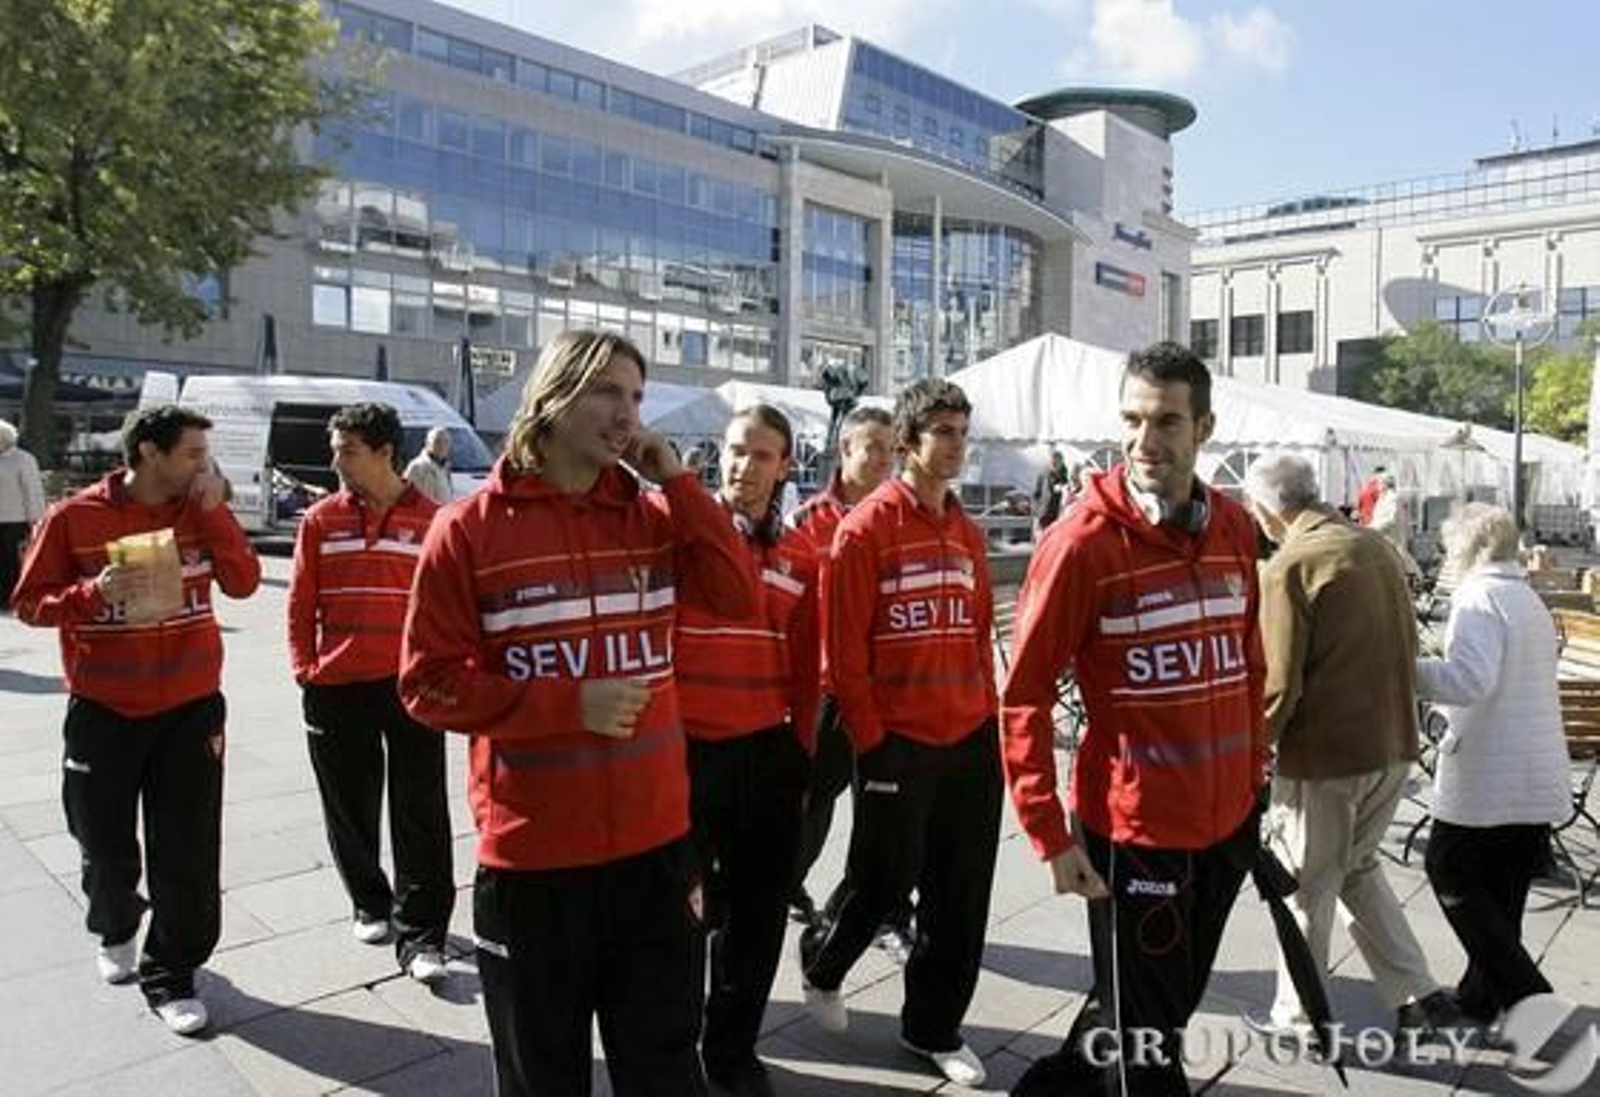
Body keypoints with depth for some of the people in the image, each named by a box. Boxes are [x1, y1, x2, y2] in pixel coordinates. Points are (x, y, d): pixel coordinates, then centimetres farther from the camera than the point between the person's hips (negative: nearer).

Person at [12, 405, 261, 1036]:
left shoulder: (199, 512, 1)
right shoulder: (74, 517, -8)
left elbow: (243, 583, -7)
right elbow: (31, 603, -5)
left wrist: (214, 510, -15)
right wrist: (95, 593, -23)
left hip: (191, 707, 2)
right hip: (103, 712, -1)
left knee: (187, 851, 1)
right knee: (106, 845, 15)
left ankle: (169, 973, 16)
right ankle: (115, 931, 45)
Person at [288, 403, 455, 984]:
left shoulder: (429, 519, -2)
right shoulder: (321, 520, 4)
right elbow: (300, 602, 7)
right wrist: (304, 667, -1)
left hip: (410, 685, -2)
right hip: (335, 689, 3)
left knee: (421, 816, -1)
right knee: (350, 807, 15)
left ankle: (419, 935, 7)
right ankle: (369, 903, 35)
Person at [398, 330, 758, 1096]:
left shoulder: (650, 514, 4)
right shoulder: (469, 528, -8)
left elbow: (738, 597, -7)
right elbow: (428, 682, -8)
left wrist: (675, 482, -9)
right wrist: (569, 704, -19)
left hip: (654, 843, 3)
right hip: (530, 855, -3)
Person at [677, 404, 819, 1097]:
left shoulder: (799, 557, 5)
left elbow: (805, 668, 10)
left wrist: (802, 747, 9)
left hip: (769, 755, 4)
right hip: (686, 751, -4)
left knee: (758, 913, 14)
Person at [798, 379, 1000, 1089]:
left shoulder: (967, 533, 10)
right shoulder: (866, 528, -10)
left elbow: (980, 635, 14)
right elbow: (843, 650, -11)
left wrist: (987, 718, 10)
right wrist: (871, 740, -11)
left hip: (971, 740, 6)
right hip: (897, 741, -6)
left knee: (961, 898, 12)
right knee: (884, 883, 7)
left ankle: (934, 1028, 31)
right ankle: (822, 963, 38)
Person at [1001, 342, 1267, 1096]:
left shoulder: (1233, 527, 3)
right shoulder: (1083, 540, -16)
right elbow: (1024, 696, -13)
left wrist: (1253, 772, 14)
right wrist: (1049, 834, -14)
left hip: (1230, 818, 7)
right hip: (1132, 825, -6)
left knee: (1169, 1005, 22)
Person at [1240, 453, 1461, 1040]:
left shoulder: (1289, 567, -18)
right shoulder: (1377, 547, 6)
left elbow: (1277, 684, -19)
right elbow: (1406, 647, 14)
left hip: (1324, 756, -7)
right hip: (1394, 747, 7)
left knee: (1305, 887, 10)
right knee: (1358, 867, 25)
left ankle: (1298, 1018, 24)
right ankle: (1418, 996, 26)